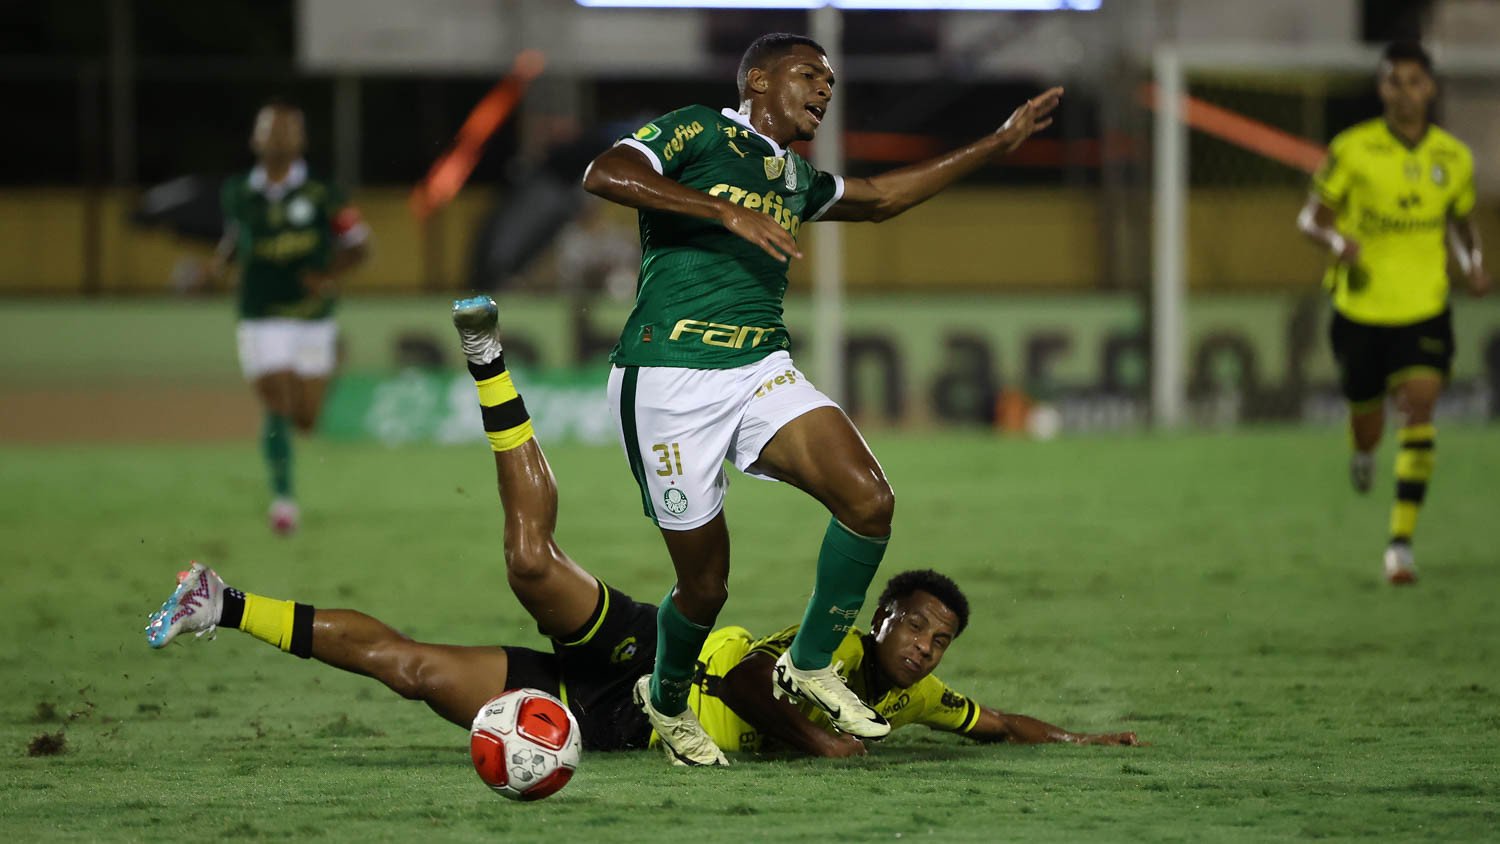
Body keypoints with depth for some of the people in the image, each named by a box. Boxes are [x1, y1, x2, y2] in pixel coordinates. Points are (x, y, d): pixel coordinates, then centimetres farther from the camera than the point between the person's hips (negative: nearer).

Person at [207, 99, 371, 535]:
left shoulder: (321, 194, -5)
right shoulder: (238, 193, 2)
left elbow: (358, 244, 1)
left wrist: (329, 277, -15)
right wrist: (221, 261, 0)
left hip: (312, 318, 0)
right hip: (261, 321, 0)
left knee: (305, 419, 6)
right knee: (277, 410, -12)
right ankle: (283, 496, 0)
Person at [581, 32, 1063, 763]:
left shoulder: (795, 180, 22)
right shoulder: (695, 133, -1)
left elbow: (881, 197, 38)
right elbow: (605, 174, -18)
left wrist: (1001, 141, 39)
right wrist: (728, 212, -25)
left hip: (762, 372, 6)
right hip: (669, 380, -6)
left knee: (870, 501, -17)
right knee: (705, 582, -2)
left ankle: (810, 665, 4)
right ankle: (668, 704, 30)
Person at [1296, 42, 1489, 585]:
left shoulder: (1454, 158, 1)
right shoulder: (1351, 150, -8)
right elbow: (1310, 218, -1)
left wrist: (1473, 263, -2)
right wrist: (1337, 239, -23)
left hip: (1425, 309, 0)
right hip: (1361, 309, 0)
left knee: (1419, 412, -17)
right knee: (1367, 422, 10)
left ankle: (1401, 542, -14)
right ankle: (1363, 452, 51)